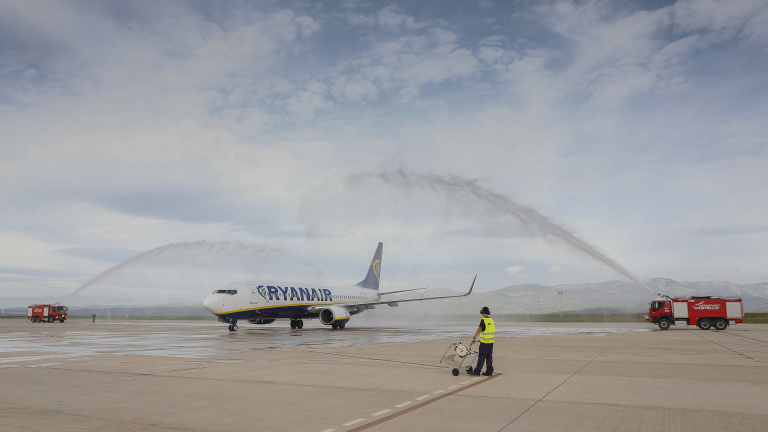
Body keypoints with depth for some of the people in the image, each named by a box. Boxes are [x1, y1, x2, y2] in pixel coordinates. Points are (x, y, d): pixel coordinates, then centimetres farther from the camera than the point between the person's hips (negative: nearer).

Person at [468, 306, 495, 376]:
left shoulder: (483, 320, -12)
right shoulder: (491, 320, 9)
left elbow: (479, 330, -17)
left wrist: (474, 338, -15)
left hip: (484, 342, -7)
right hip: (491, 341, 7)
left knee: (481, 357, -3)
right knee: (489, 357, 10)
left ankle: (477, 371, 0)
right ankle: (489, 371, 13)